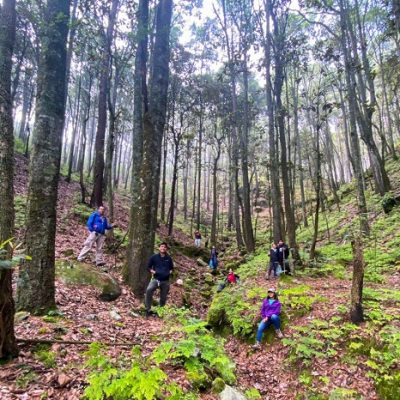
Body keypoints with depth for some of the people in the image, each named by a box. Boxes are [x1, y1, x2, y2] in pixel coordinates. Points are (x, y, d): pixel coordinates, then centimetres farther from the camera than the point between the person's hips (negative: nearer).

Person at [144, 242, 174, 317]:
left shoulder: (169, 258, 7)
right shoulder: (154, 257, 1)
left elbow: (171, 268, 20)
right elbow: (148, 266, 8)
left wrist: (169, 272, 1)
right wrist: (152, 271, -8)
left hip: (165, 281, 2)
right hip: (156, 279, -2)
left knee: (163, 297, 10)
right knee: (149, 290, -29)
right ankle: (148, 310, -18)